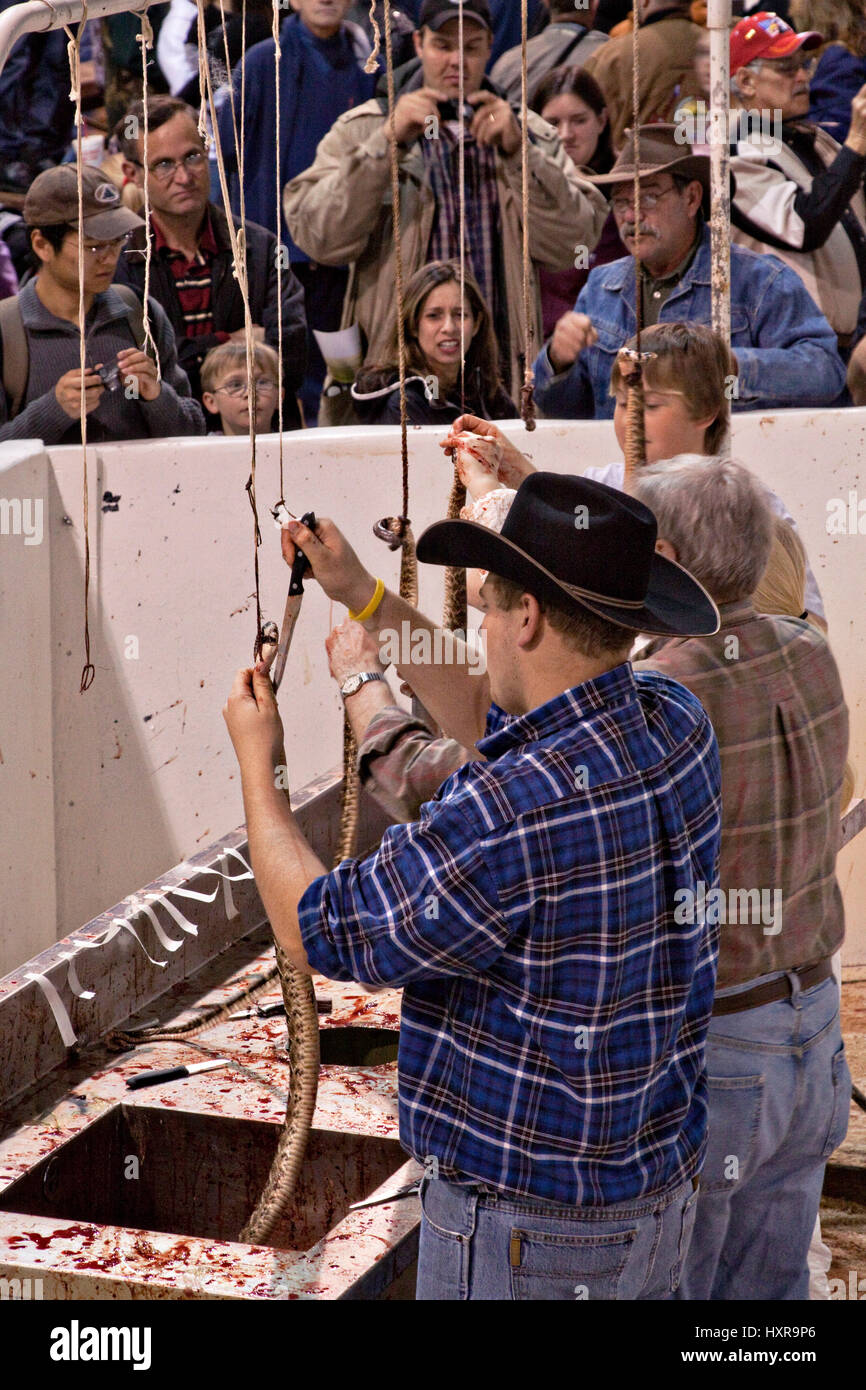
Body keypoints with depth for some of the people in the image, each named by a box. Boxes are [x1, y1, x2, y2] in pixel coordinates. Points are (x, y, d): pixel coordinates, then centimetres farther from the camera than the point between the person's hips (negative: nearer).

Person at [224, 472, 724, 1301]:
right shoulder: (678, 727, -6)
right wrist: (361, 595, 13)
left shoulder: (511, 813, -31)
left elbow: (314, 934, -16)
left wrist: (255, 762, -2)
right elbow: (489, 718, 14)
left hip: (524, 1231, -8)